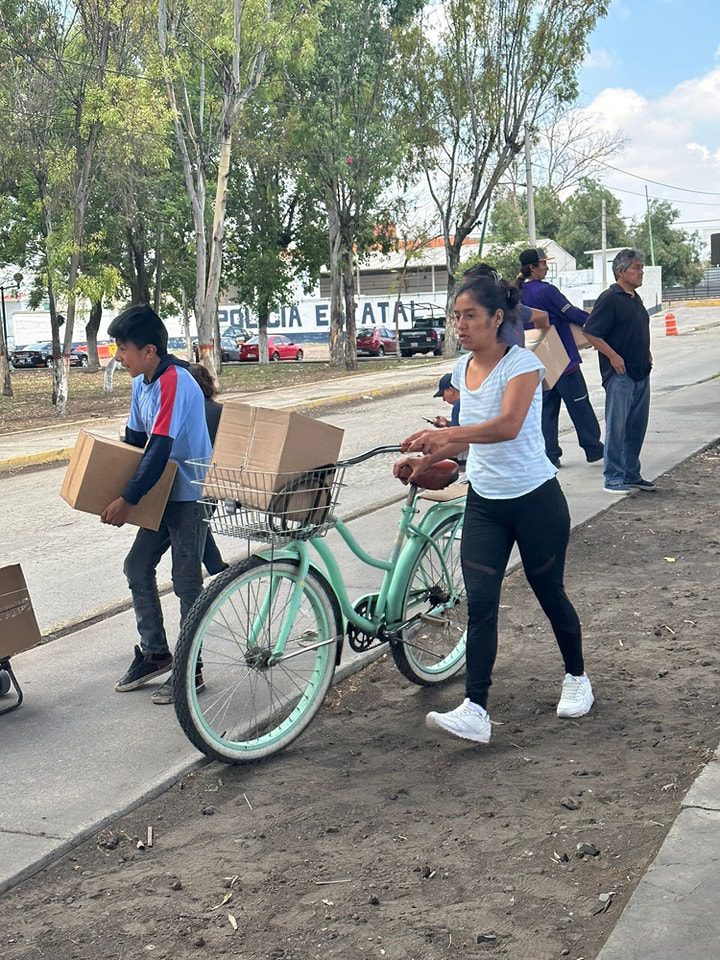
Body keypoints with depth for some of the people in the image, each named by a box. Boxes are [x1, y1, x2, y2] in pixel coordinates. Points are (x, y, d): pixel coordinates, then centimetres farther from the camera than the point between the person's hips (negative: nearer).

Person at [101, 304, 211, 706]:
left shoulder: (174, 382, -23)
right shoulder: (142, 383, 5)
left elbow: (159, 450, -27)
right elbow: (135, 439, 15)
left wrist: (127, 500, -24)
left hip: (191, 494, -9)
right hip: (165, 492, 9)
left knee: (186, 581, -2)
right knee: (138, 566, 12)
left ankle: (190, 670, 10)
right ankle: (155, 654, 24)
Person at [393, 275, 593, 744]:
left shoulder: (522, 364, -15)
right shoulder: (463, 369, 7)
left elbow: (507, 425, -32)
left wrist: (444, 435, -44)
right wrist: (428, 458, 4)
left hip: (536, 499, -5)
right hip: (484, 503, 6)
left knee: (550, 593, 11)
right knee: (480, 603, -5)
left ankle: (577, 677, 36)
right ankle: (475, 710, -7)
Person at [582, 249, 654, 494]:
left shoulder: (635, 298, 15)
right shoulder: (610, 299, -12)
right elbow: (590, 332, -16)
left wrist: (646, 354, 14)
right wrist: (613, 356, -18)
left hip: (640, 373, 9)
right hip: (619, 373, -9)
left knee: (637, 427, 13)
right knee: (617, 426, -4)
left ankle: (632, 474, 23)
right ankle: (613, 478, 2)